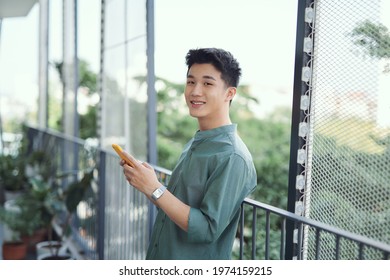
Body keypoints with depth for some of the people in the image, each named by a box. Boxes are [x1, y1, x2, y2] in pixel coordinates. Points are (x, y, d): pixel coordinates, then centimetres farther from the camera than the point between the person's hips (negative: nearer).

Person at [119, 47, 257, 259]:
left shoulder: (233, 157, -21)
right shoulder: (193, 144, 4)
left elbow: (207, 230, -24)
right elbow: (177, 207, 9)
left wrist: (154, 188, -24)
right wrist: (144, 181, -6)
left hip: (198, 271, -7)